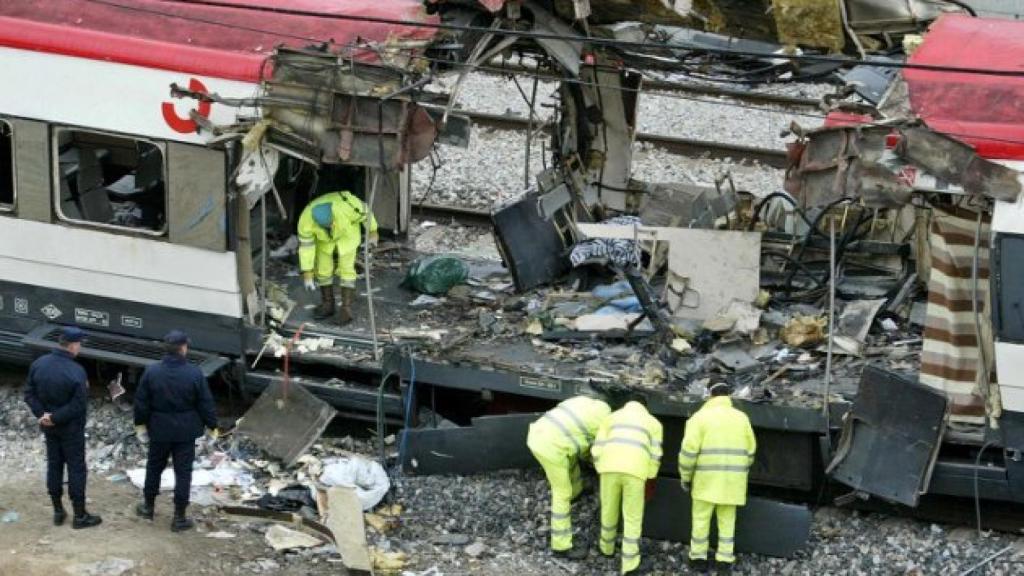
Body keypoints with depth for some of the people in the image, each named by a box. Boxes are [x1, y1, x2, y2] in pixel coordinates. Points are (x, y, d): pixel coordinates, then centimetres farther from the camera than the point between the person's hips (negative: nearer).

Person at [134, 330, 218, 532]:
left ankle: (148, 506, 35)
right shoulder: (195, 374, -15)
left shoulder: (151, 371, -10)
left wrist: (140, 423, 13)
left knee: (154, 467, 21)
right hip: (186, 432, -2)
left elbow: (141, 401, -2)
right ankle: (179, 517, 9)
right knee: (183, 472, 6)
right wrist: (212, 425, 6)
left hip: (159, 430, 2)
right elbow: (205, 403, -8)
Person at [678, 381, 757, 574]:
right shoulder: (741, 418, 4)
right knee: (727, 519, 13)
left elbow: (689, 450, -12)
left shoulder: (700, 417, -7)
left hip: (707, 477, -3)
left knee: (701, 517, 10)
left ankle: (699, 558, 14)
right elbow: (749, 450, 10)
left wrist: (685, 477, 0)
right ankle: (724, 560, 11)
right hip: (732, 478, 3)